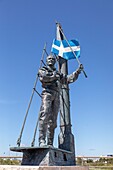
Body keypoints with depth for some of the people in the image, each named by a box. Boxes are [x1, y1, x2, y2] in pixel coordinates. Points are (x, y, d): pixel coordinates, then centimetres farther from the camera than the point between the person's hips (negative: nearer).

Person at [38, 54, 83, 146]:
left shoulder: (58, 73, 32)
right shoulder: (43, 69, 18)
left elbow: (69, 79, 24)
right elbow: (43, 77, -5)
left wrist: (77, 71, 13)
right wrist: (54, 76, 4)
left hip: (56, 96, 5)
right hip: (47, 93, -5)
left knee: (53, 120, -2)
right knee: (45, 116, -23)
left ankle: (50, 144, -5)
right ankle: (42, 141, -29)